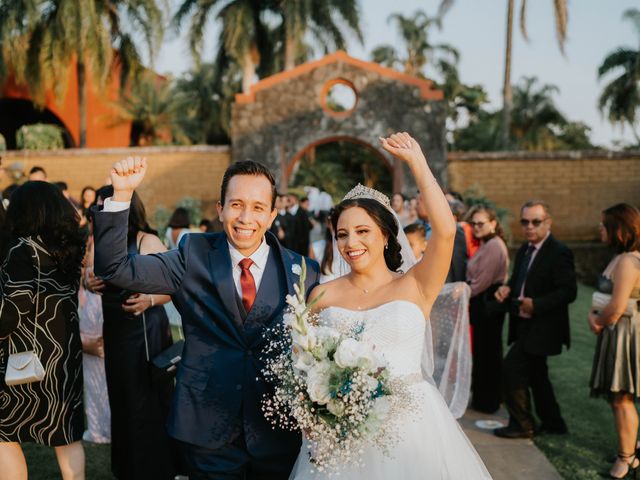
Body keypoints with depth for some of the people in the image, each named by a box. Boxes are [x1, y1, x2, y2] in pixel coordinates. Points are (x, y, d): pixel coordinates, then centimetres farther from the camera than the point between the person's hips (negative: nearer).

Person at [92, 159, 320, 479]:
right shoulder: (194, 257, -3)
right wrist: (122, 195, -19)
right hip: (207, 431, 0)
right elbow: (116, 269, -9)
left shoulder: (302, 271, -3)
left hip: (277, 434, 1)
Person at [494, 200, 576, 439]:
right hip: (525, 325, 9)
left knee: (511, 368, -10)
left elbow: (568, 292, -21)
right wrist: (507, 289, -2)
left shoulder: (559, 253, -16)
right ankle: (552, 422, 33)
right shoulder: (524, 250, 10)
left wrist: (536, 304, -27)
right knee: (536, 375, 18)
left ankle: (521, 424, 4)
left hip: (541, 327, -9)